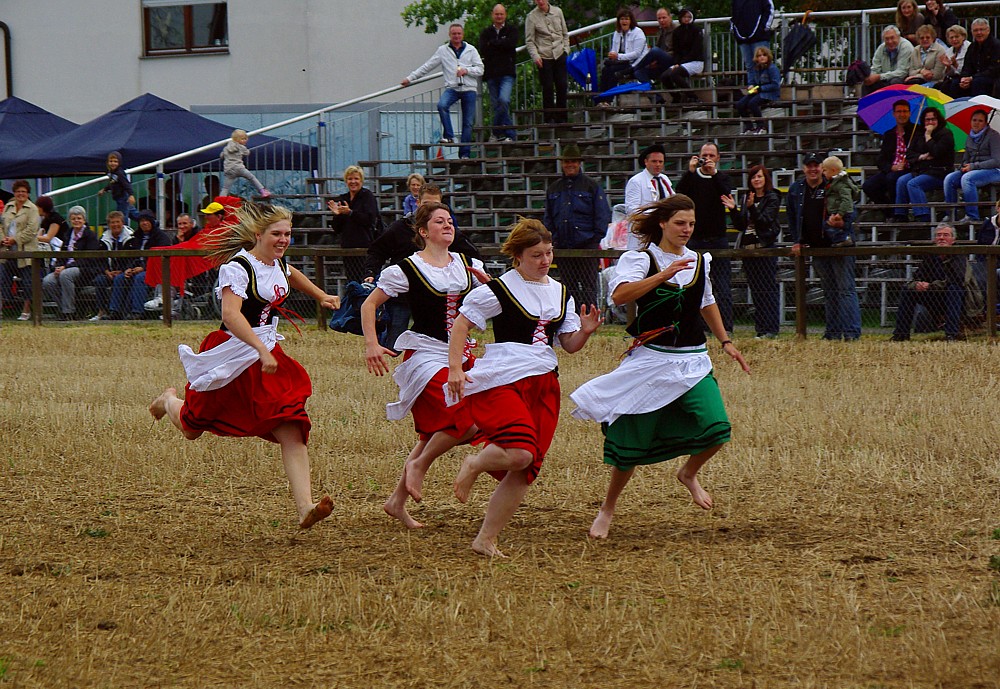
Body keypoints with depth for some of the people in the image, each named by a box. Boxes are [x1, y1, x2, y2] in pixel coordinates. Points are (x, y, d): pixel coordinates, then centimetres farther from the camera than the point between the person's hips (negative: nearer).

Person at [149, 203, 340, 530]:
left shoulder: (277, 263, 6)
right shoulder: (237, 267, -19)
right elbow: (231, 315, -34)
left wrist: (321, 296, 43)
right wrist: (261, 351, -43)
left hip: (268, 353, 6)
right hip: (233, 355, -6)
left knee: (292, 431, -14)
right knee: (192, 429, 16)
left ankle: (305, 508, -23)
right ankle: (170, 400, 53)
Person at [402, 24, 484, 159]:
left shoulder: (471, 50, 9)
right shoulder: (443, 51, 9)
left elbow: (480, 69, 7)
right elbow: (427, 66, 10)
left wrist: (466, 70, -11)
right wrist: (410, 78, 7)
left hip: (469, 89, 0)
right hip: (452, 88, 0)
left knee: (468, 122, 0)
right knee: (442, 105, -32)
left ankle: (464, 153, 7)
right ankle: (448, 136, -26)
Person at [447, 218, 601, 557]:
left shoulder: (560, 293, 15)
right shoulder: (498, 290, -5)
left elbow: (570, 345, 17)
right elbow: (461, 325, -4)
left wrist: (585, 331, -5)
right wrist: (455, 368, -13)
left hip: (544, 384, 6)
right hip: (501, 381, -6)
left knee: (524, 471, 0)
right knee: (520, 452, -26)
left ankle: (486, 540, 8)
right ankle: (474, 466, 8)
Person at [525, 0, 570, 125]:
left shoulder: (557, 12, 7)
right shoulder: (532, 17, -4)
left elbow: (565, 34, 17)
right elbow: (529, 41, -3)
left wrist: (566, 49, 6)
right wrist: (535, 56, -16)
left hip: (560, 55, 3)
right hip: (544, 57, -3)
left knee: (562, 86, 1)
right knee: (548, 88, -3)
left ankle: (562, 117, 11)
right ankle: (549, 118, 5)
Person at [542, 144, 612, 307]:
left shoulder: (592, 186, 3)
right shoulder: (554, 188, 16)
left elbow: (603, 216, 1)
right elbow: (548, 218, 18)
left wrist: (596, 239, -7)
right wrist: (550, 238, 5)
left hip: (587, 246, -4)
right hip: (562, 247, 4)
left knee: (588, 287, -6)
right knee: (568, 288, 7)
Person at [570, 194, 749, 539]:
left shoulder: (700, 261, 11)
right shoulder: (640, 259, -6)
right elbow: (620, 295, -25)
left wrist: (726, 342, 26)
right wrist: (664, 274, -31)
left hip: (692, 362, 4)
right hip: (649, 361, -4)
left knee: (716, 428, -16)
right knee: (633, 440, 1)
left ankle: (689, 473, 16)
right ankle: (608, 508, 23)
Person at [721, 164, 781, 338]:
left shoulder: (772, 198, -3)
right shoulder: (746, 198, 14)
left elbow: (765, 221, -15)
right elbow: (740, 225, 11)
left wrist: (751, 208, -27)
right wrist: (733, 209, -3)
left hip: (765, 247, -6)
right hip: (748, 248, 7)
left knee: (767, 289, -6)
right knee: (755, 290, 8)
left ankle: (770, 330, -5)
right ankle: (761, 328, 13)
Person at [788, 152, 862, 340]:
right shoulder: (796, 189, 9)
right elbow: (791, 217, 18)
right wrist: (796, 241, 12)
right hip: (816, 247, 5)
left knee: (846, 289, -8)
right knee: (829, 292, 11)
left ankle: (852, 332, -12)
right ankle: (833, 331, 15)